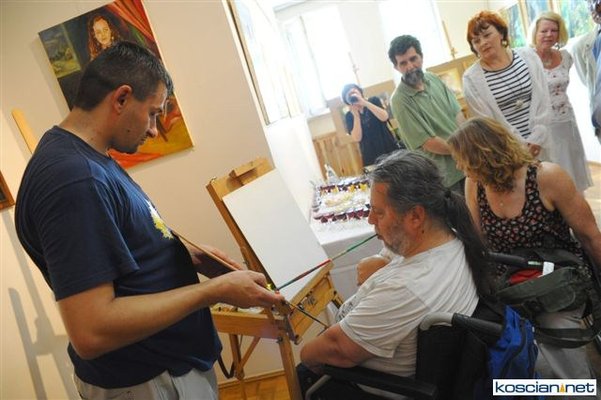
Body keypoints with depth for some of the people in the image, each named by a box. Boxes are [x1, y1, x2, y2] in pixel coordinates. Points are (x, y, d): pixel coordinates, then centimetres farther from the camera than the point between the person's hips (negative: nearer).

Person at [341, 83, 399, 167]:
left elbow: (384, 117, -16)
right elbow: (357, 138, -9)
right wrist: (356, 115, -15)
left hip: (390, 149, 0)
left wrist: (365, 103, -18)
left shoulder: (373, 100, 3)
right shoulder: (349, 116, 3)